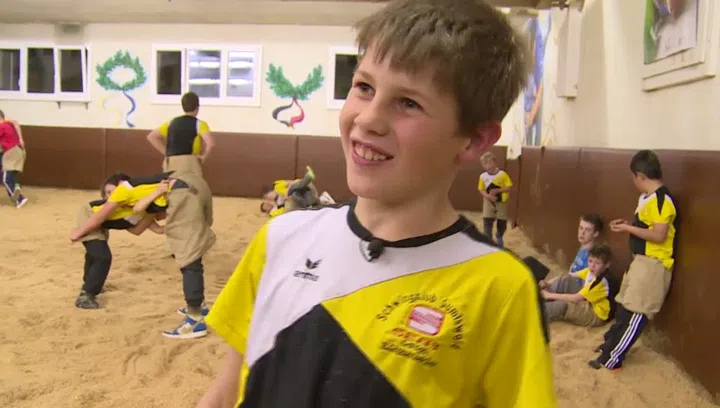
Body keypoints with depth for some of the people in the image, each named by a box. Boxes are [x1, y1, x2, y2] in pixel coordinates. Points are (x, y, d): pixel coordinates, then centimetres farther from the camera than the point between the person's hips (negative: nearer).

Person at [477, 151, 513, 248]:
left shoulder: (503, 174, -14)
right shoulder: (483, 176, -8)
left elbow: (509, 187, -12)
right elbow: (481, 189, 0)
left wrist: (497, 190, -25)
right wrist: (488, 196, -19)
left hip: (501, 202, -1)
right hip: (489, 202, 1)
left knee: (502, 223, 9)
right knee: (487, 222, -7)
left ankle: (499, 236, 39)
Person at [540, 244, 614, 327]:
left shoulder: (602, 282, -29)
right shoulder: (591, 271, -5)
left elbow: (575, 299, -29)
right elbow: (569, 276, 1)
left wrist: (550, 295, -24)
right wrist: (548, 283, -13)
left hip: (596, 314, -9)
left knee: (563, 305, -30)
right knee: (564, 281, -3)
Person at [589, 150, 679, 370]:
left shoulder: (662, 199, -20)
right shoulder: (647, 197, 10)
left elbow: (659, 235, -24)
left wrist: (628, 228, -17)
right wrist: (627, 224, 5)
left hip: (653, 264, -10)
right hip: (641, 260, 10)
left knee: (636, 313, -3)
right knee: (625, 306, 19)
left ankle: (611, 359, 1)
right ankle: (610, 343, 33)